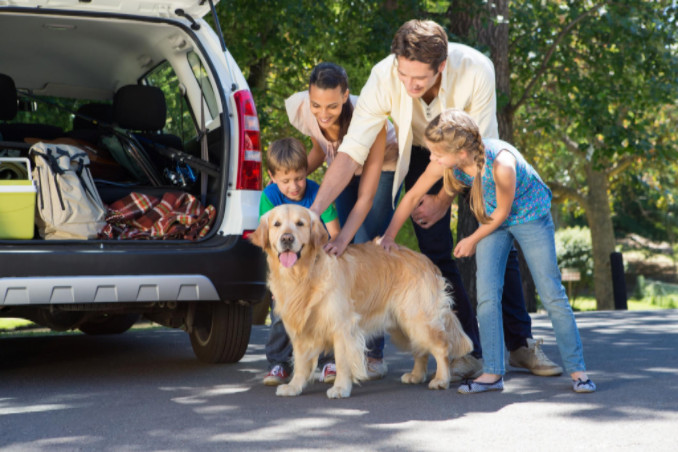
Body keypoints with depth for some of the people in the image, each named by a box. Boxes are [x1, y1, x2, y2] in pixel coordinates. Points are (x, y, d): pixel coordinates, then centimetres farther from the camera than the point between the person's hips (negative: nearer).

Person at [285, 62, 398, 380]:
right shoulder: (298, 108, -25)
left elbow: (366, 196, -35)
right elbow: (320, 149, -1)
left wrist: (343, 238, -46)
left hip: (382, 169, -5)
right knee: (339, 256, -5)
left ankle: (374, 354, -11)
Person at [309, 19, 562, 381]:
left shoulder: (476, 70, -36)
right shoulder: (384, 77, -33)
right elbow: (351, 151, -33)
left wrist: (443, 200, -19)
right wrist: (315, 209, -41)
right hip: (421, 153, 1)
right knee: (436, 252, -8)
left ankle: (520, 343, 13)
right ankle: (468, 352, -1)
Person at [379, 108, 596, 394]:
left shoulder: (501, 163, -39)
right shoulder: (444, 161, -24)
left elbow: (502, 213, -22)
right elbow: (413, 196, -9)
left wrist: (472, 240, -8)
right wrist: (389, 236, -8)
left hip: (530, 216, -5)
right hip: (492, 220, 5)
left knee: (551, 294, -2)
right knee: (487, 295, -6)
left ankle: (577, 370, 8)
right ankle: (493, 373, -2)